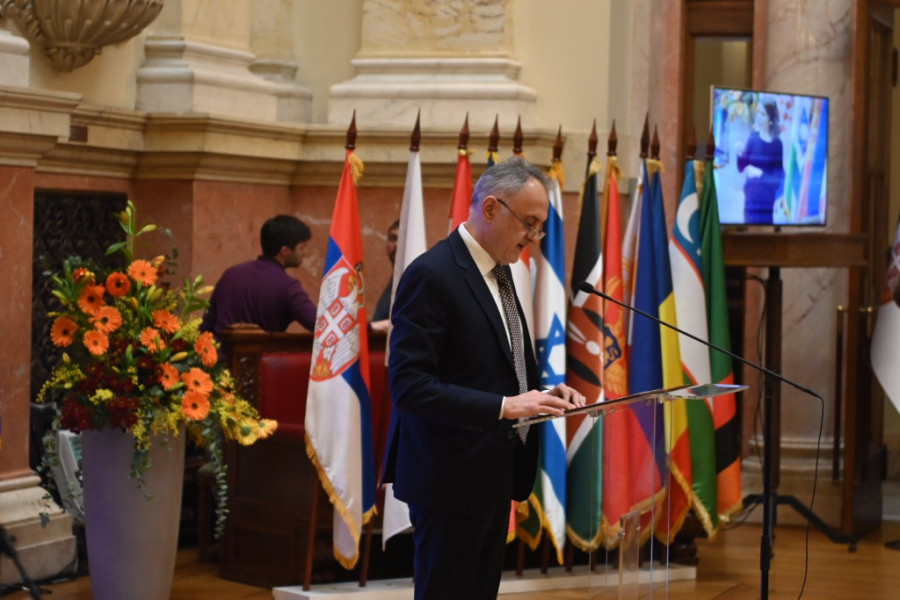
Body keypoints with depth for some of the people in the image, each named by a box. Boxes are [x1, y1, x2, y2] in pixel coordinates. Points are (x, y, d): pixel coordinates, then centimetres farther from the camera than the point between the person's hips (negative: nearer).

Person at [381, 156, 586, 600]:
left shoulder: (497, 272, 13)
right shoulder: (432, 275, -16)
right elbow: (408, 385, -22)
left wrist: (542, 392, 2)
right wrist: (504, 406, -27)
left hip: (494, 474, 9)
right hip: (452, 476, -9)